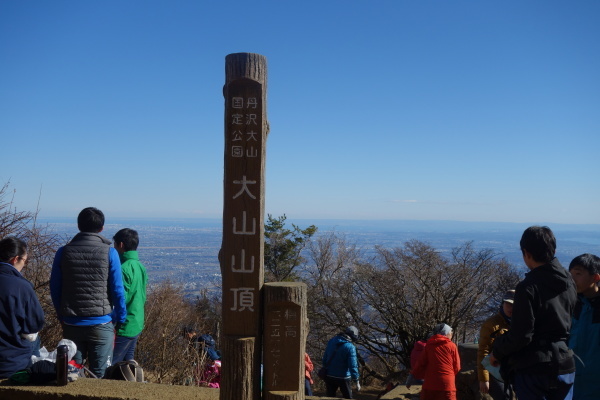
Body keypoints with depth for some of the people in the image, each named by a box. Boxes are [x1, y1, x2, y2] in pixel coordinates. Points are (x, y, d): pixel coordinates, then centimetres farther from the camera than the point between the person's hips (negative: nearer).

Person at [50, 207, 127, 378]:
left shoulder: (63, 252, 0)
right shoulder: (109, 252, -8)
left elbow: (55, 288, 5)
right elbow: (117, 289, -8)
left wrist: (62, 316, 17)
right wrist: (121, 318, 4)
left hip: (71, 324, 3)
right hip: (101, 324, -3)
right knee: (99, 375, 6)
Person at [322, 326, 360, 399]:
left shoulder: (331, 341, 3)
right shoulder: (350, 347, -16)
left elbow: (325, 359, 9)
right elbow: (353, 365, -19)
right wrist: (356, 381, -14)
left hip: (329, 376, 5)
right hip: (343, 377, -5)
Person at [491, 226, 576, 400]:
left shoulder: (528, 287, -18)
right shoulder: (569, 283, 4)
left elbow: (520, 336, -18)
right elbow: (571, 322, 14)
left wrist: (497, 352, -2)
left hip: (533, 368, -6)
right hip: (565, 365, 7)